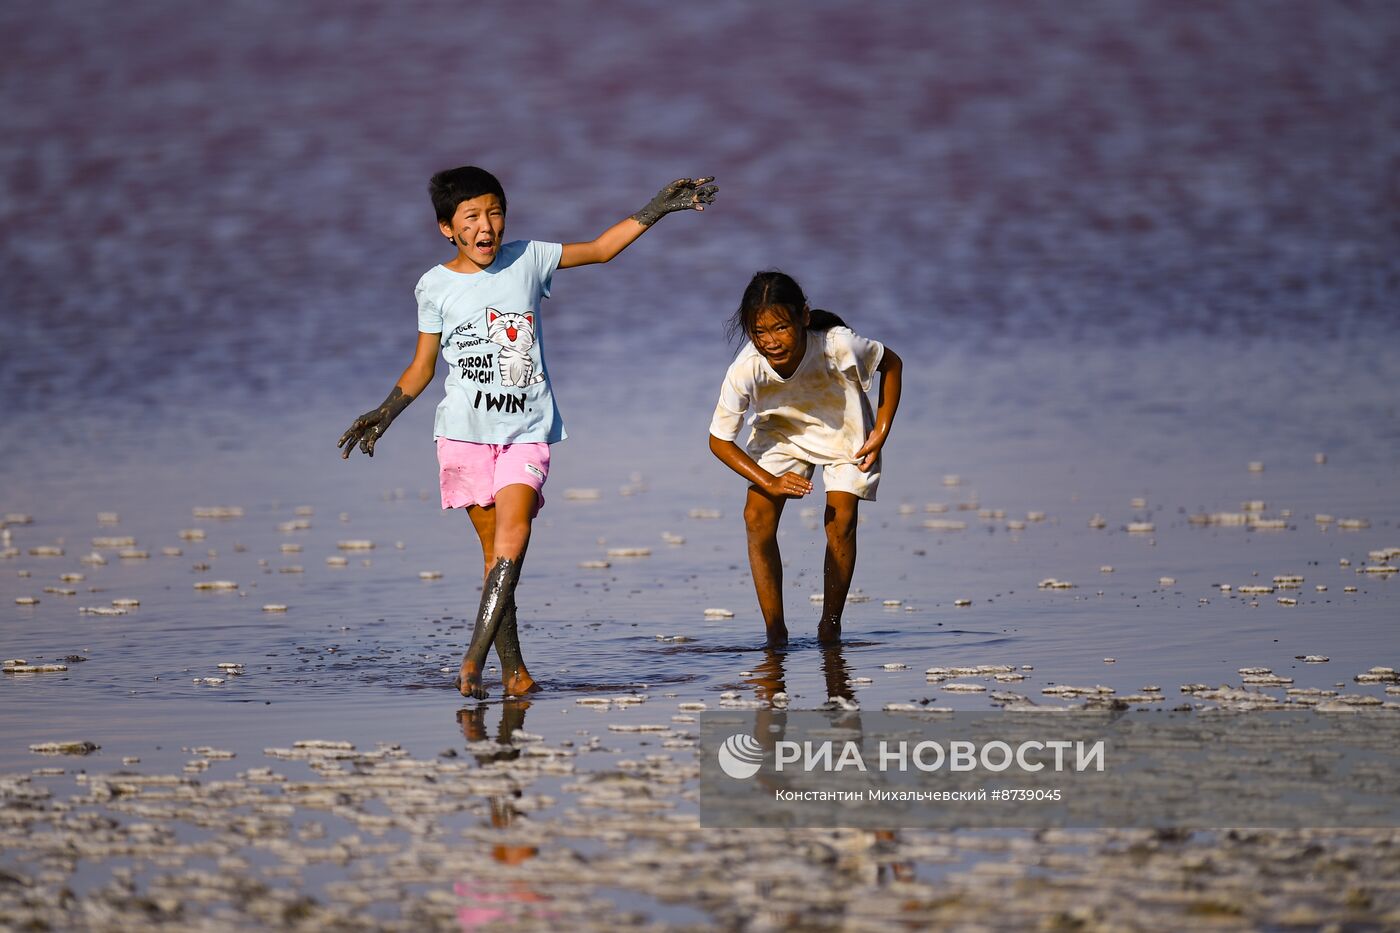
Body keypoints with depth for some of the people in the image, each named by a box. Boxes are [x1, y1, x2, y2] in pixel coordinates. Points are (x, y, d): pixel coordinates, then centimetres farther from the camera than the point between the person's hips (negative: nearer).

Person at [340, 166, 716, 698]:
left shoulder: (528, 259, 7)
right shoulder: (435, 286, 4)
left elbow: (600, 249, 17)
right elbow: (422, 366, 11)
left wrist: (658, 209, 10)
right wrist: (385, 414, -1)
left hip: (526, 430, 1)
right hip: (465, 430, 0)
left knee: (513, 536, -19)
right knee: (495, 547, -3)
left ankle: (474, 659, -22)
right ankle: (512, 668, 1)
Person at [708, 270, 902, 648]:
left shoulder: (838, 346, -37)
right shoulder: (744, 371, -34)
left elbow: (891, 364, -14)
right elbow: (719, 440, -19)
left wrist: (881, 433, -17)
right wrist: (769, 482, -28)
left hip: (844, 429, -1)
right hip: (781, 430, 1)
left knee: (841, 521, -13)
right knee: (758, 516, -15)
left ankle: (830, 627, 6)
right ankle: (775, 633, -7)